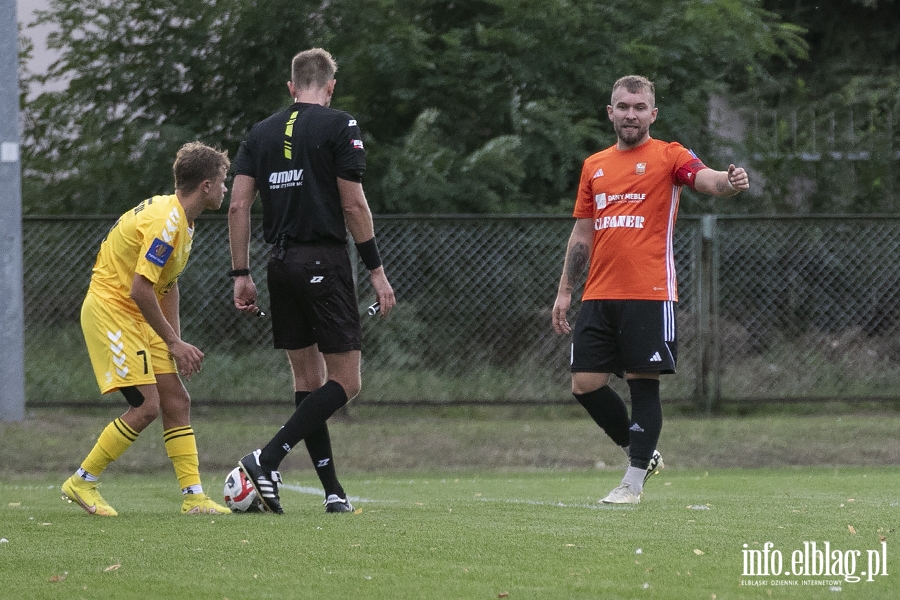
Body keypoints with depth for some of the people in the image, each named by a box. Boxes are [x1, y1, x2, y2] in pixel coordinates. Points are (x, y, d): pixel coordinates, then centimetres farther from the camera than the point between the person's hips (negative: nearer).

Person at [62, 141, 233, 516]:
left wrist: (178, 343, 13)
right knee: (146, 405, -14)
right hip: (110, 308, -10)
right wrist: (174, 343, -18)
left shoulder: (181, 220, 11)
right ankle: (82, 482, -2)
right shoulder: (165, 221, -22)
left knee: (176, 402, 3)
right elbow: (140, 289, -26)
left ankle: (193, 495, 3)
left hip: (138, 317, 10)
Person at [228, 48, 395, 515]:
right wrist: (376, 270, -4)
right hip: (325, 261, -6)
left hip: (282, 265, 6)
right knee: (345, 381, -3)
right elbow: (353, 203, -9)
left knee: (308, 379, 11)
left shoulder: (262, 133, 11)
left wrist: (241, 275, 10)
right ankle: (267, 460, -18)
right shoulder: (339, 126, -4)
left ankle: (333, 492, 9)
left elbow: (238, 205, 5)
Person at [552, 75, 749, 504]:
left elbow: (706, 179, -18)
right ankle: (640, 453, 20)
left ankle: (634, 481, 3)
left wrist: (730, 182, -41)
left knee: (643, 383, -3)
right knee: (586, 384, 2)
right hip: (599, 295, 5)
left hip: (649, 293, -5)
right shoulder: (594, 166, 16)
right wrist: (564, 292, 17)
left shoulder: (668, 156, 1)